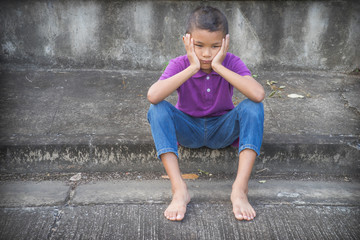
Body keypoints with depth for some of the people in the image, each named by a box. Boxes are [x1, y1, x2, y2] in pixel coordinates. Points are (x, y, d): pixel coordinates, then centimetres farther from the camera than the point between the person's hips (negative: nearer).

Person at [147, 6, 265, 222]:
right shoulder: (180, 64, -15)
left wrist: (219, 67, -33)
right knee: (157, 109, -28)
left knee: (252, 107, -28)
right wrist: (192, 68, -34)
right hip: (189, 130, 0)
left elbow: (259, 95, -36)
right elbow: (153, 96, -36)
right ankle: (179, 190, -33)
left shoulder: (231, 62, -15)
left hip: (222, 130, 0)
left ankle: (240, 189, -33)